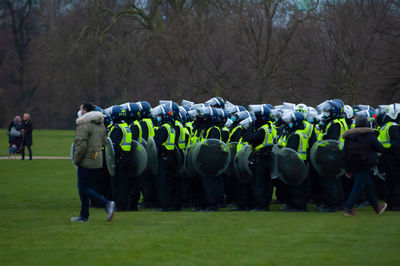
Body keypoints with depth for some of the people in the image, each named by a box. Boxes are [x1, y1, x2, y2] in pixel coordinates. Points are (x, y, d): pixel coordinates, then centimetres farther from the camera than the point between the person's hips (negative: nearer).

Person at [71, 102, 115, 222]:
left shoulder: (84, 125, -15)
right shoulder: (100, 124, 12)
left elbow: (81, 145, -20)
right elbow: (104, 142, 16)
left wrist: (76, 160, -10)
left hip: (87, 162, -8)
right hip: (98, 162, 8)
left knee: (84, 188, -2)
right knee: (83, 187, 16)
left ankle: (107, 204, -15)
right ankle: (84, 215, 19)